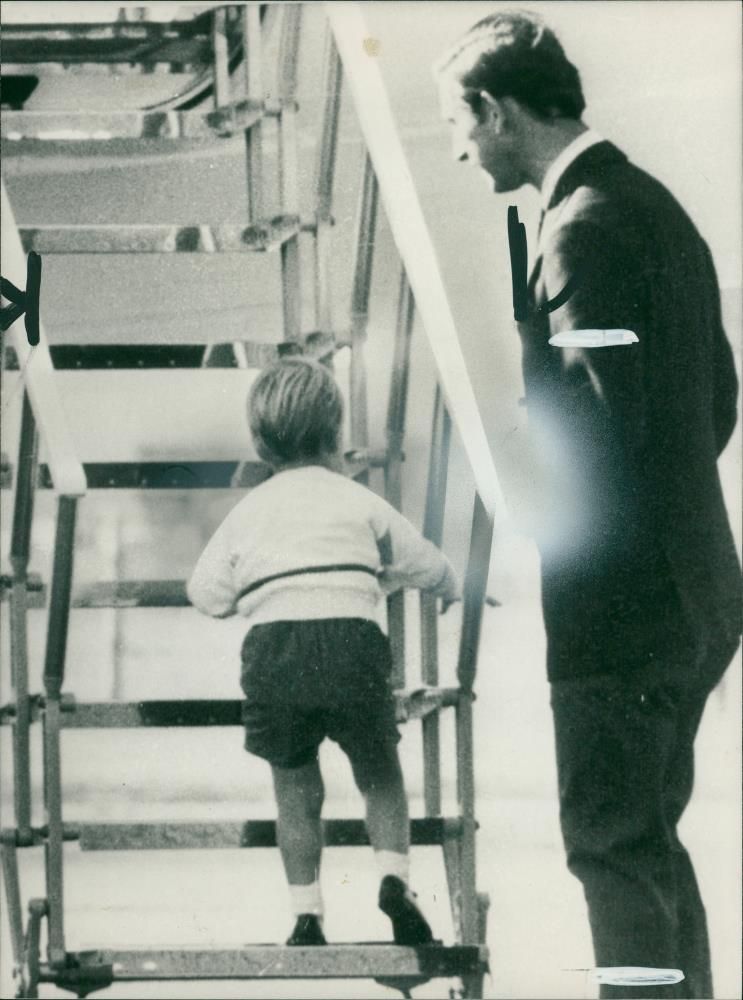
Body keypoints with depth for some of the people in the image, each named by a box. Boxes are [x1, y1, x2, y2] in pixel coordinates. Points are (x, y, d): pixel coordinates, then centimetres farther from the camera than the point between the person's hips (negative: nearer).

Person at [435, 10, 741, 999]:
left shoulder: (585, 227, -17)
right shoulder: (656, 206, 15)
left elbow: (603, 418, -23)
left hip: (621, 609, -10)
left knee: (614, 851, -5)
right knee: (651, 845, 17)